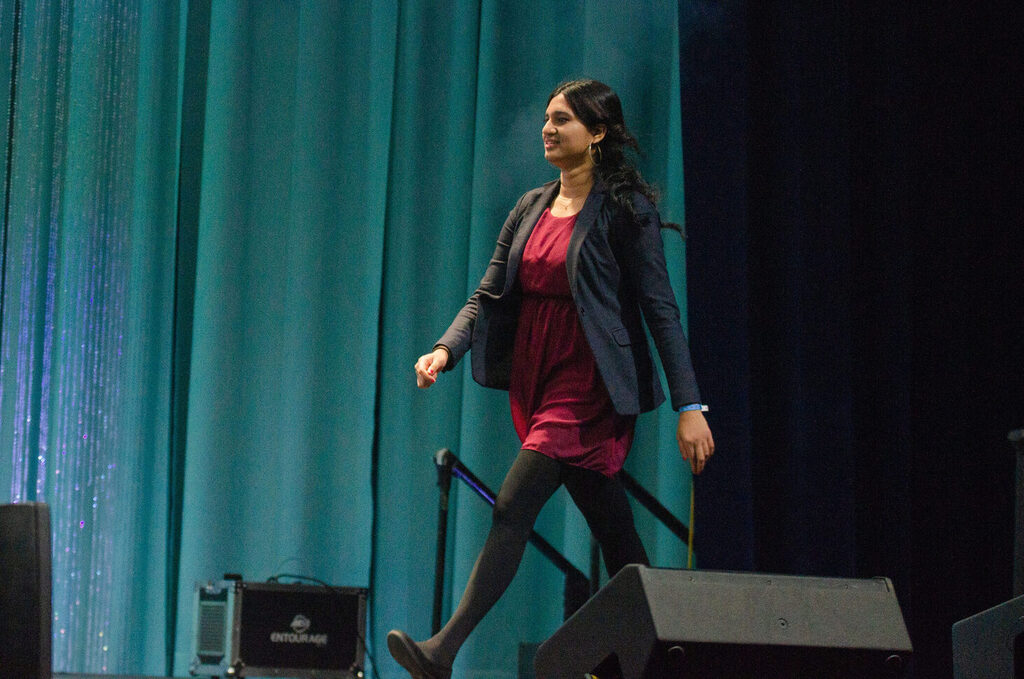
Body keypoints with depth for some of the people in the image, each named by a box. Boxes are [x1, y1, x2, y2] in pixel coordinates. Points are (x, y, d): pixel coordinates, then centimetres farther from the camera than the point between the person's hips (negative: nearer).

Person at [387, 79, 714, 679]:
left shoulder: (625, 209, -6)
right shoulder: (531, 209, 14)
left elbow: (660, 308, -8)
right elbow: (489, 296, 11)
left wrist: (689, 407, -11)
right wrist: (447, 349, -9)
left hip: (590, 385, -7)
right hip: (536, 381, 7)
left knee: (514, 507, -17)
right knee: (613, 530, 11)